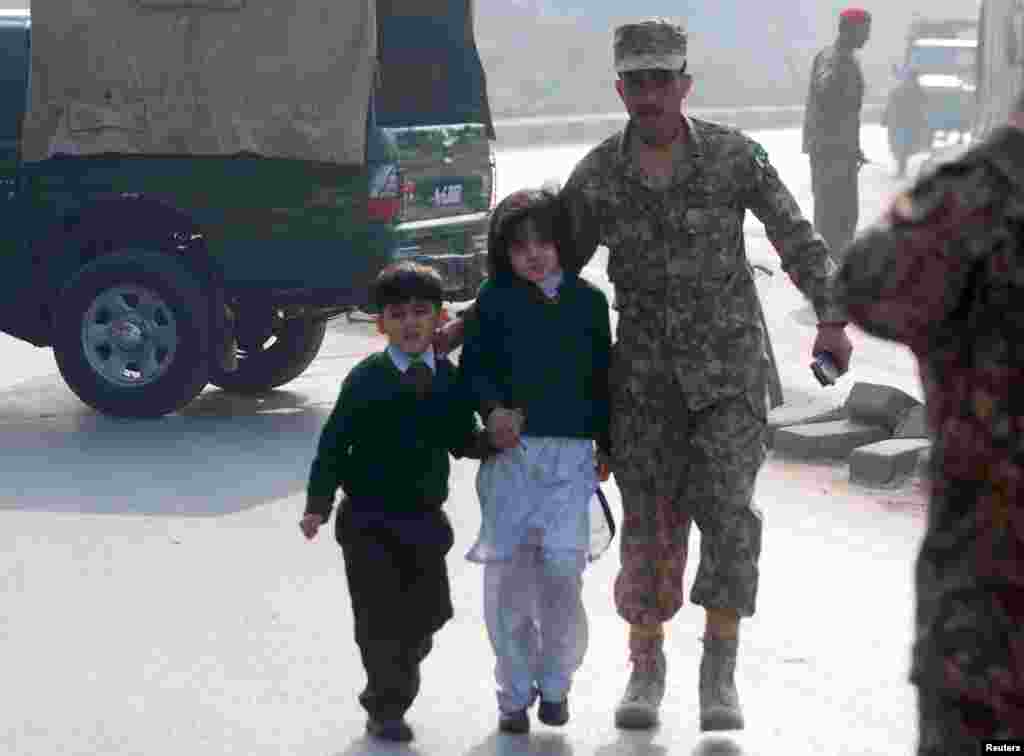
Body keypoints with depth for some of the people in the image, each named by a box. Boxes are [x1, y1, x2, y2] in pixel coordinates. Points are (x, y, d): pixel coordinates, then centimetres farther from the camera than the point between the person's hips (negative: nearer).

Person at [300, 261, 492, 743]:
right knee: (380, 615, -6)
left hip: (425, 518, 4)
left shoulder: (450, 379, 4)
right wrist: (318, 505, -13)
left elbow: (462, 441, 11)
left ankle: (391, 693, 30)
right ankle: (387, 707, 10)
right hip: (369, 519, -4)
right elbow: (334, 445, -7)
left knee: (428, 612, 7)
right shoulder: (366, 380, -8)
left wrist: (493, 441, -9)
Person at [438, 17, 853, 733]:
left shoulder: (733, 155, -9)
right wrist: (469, 325, 0)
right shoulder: (597, 176, -5)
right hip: (646, 373, 1)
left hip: (729, 365, -1)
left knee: (726, 508, -12)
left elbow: (799, 242, -6)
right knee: (651, 522, 2)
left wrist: (832, 320, -19)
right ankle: (647, 670, 19)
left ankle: (720, 672, 0)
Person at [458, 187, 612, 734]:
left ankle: (555, 683, 8)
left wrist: (606, 444, 12)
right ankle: (515, 693, 14)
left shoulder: (587, 301, 7)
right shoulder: (495, 300, 3)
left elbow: (602, 376, 13)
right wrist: (494, 410, -16)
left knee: (562, 563, -11)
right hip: (511, 448, 0)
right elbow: (473, 367, 2)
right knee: (507, 572, 1)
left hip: (570, 451, 0)